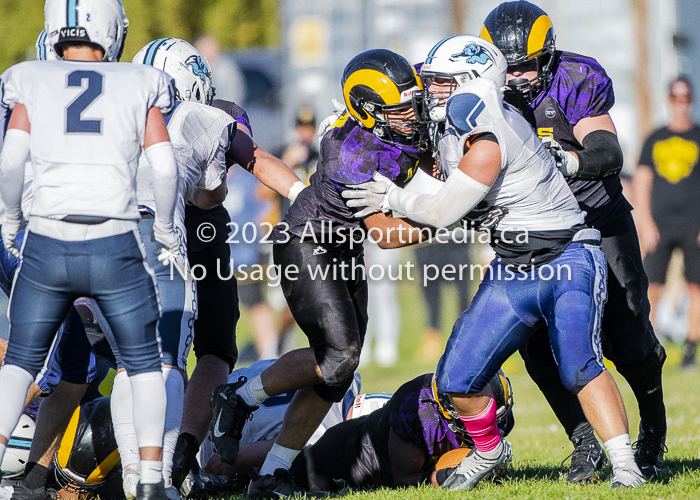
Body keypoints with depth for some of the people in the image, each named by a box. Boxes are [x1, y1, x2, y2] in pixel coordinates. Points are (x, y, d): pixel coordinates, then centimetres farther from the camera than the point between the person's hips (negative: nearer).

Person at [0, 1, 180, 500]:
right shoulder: (140, 86, 7)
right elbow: (165, 166, -1)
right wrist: (165, 229, 12)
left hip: (46, 244, 1)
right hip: (115, 248, 0)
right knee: (144, 362, 17)